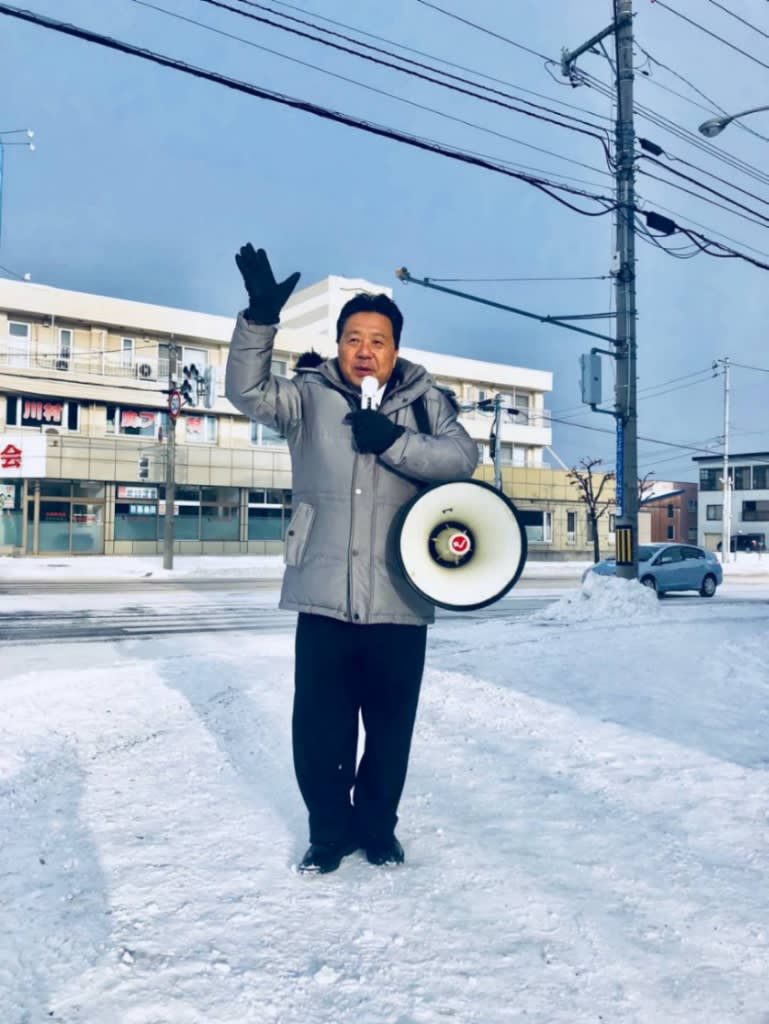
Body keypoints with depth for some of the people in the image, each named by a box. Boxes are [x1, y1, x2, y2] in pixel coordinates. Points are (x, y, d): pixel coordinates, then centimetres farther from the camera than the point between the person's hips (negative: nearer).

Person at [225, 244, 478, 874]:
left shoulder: (424, 399, 6)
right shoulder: (311, 396, 6)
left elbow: (462, 457, -7)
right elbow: (249, 392, -10)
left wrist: (394, 442, -20)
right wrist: (261, 317, -22)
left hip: (399, 602, 1)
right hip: (323, 597, 0)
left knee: (391, 726, 14)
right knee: (319, 727, 7)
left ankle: (377, 826, 35)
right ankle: (329, 830, 29)